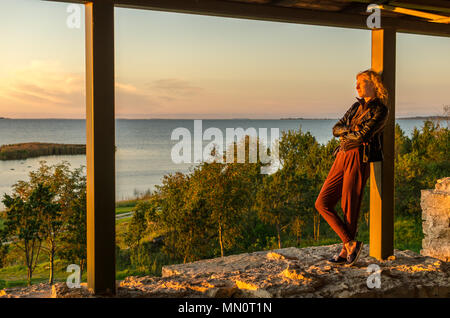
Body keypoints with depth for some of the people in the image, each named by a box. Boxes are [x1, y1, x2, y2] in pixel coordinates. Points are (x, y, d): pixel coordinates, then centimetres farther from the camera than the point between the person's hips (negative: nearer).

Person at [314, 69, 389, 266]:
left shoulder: (380, 110, -4)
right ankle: (350, 243, 6)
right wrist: (349, 131, -6)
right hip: (342, 158, 8)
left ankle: (346, 252, 14)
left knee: (349, 208, -2)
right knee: (322, 203, 1)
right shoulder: (357, 106, 20)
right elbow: (336, 129, 14)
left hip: (359, 160, -8)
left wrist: (345, 136, 1)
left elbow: (363, 135, -16)